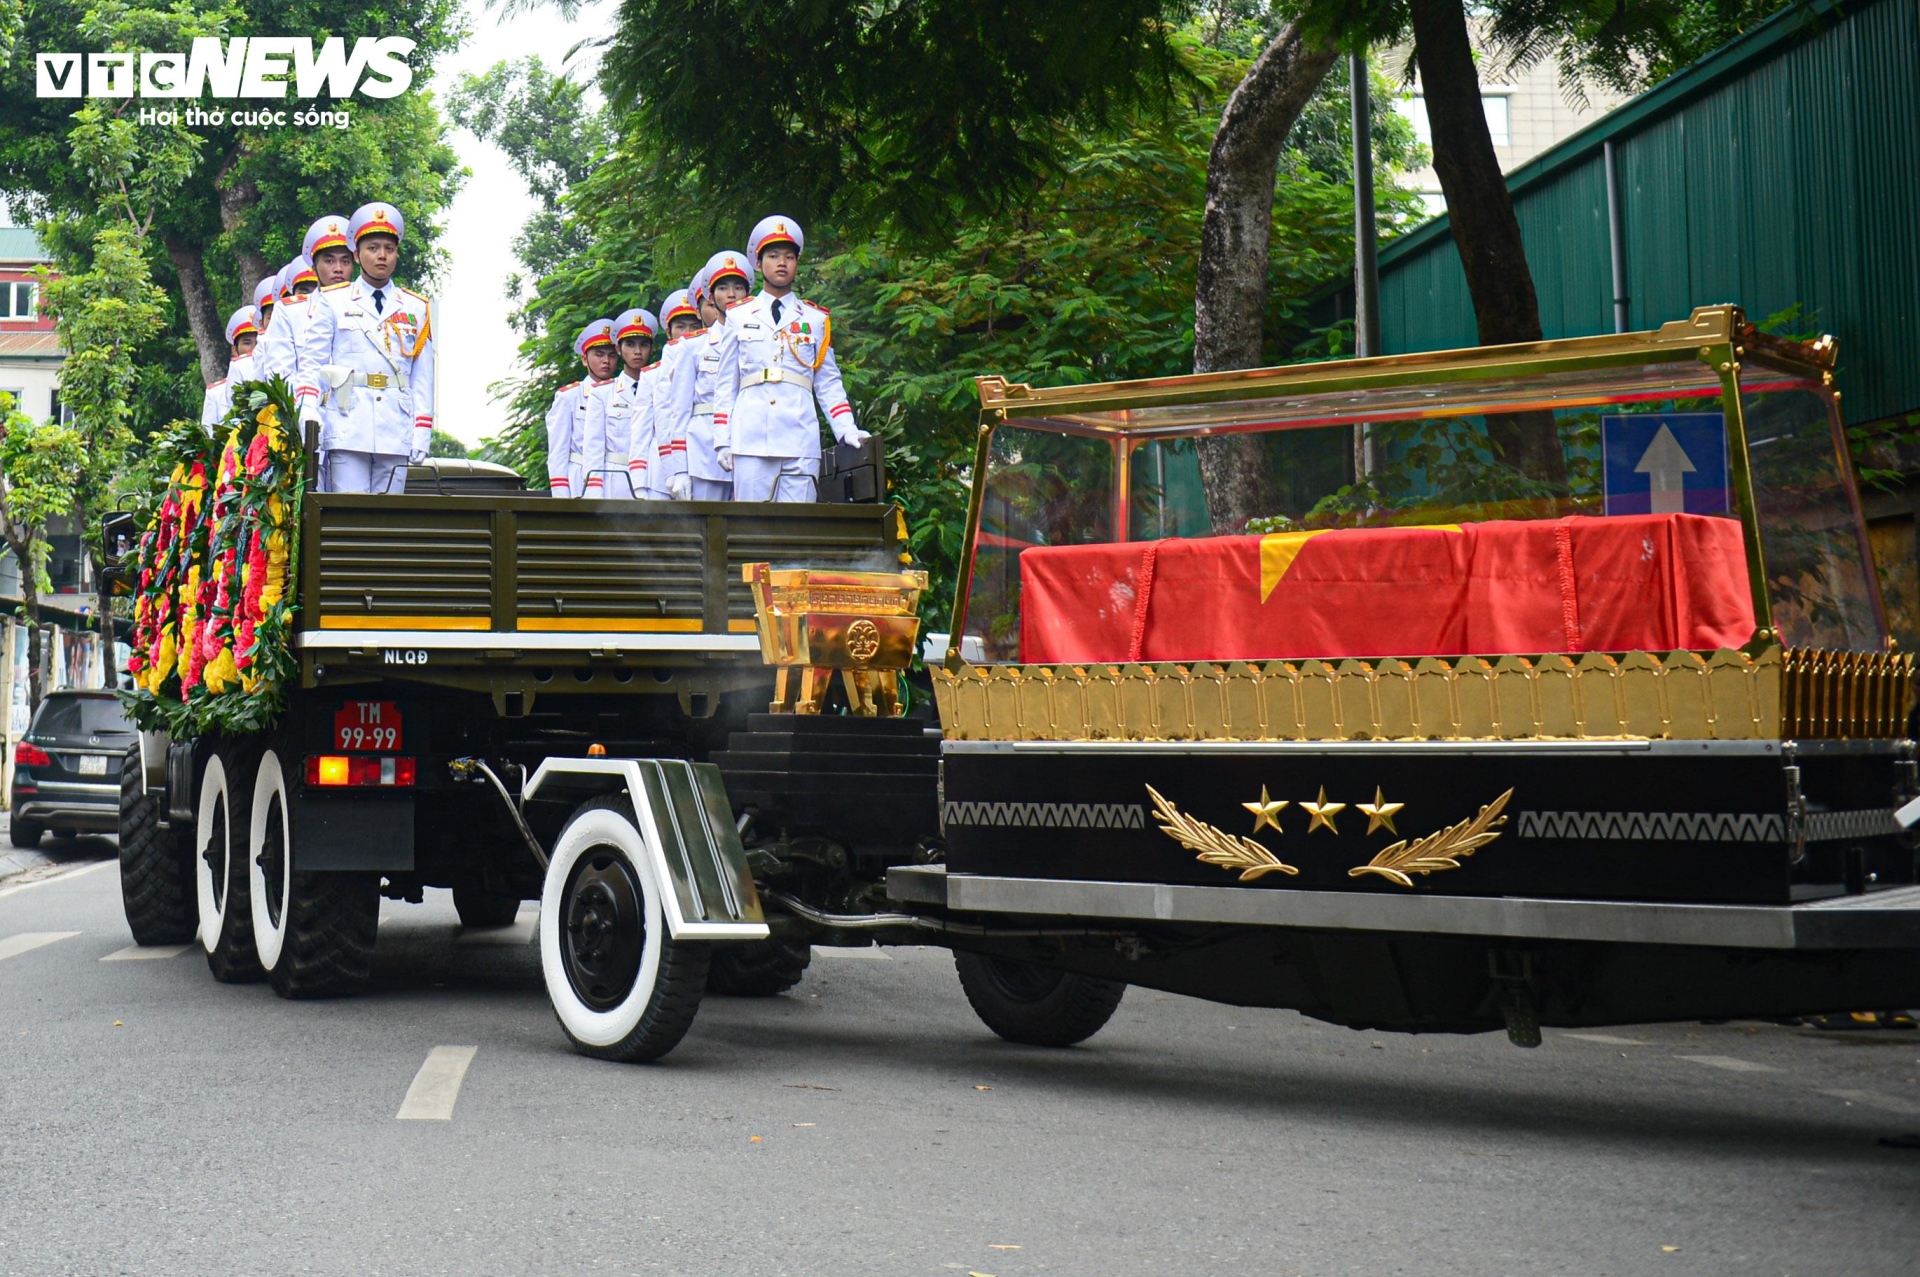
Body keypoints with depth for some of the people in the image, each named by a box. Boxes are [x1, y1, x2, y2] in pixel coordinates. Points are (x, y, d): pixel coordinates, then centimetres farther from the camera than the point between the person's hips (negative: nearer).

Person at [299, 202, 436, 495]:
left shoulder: (417, 309, 17)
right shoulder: (331, 302, 12)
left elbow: (423, 381, 13)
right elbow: (311, 367, 6)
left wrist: (421, 441, 2)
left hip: (397, 436, 2)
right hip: (347, 433, -2)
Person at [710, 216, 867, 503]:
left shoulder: (816, 320, 15)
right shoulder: (738, 317, 14)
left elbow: (828, 383, 14)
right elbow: (725, 383, 14)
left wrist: (847, 430, -1)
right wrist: (722, 441, 6)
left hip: (800, 442, 0)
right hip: (750, 441, 0)